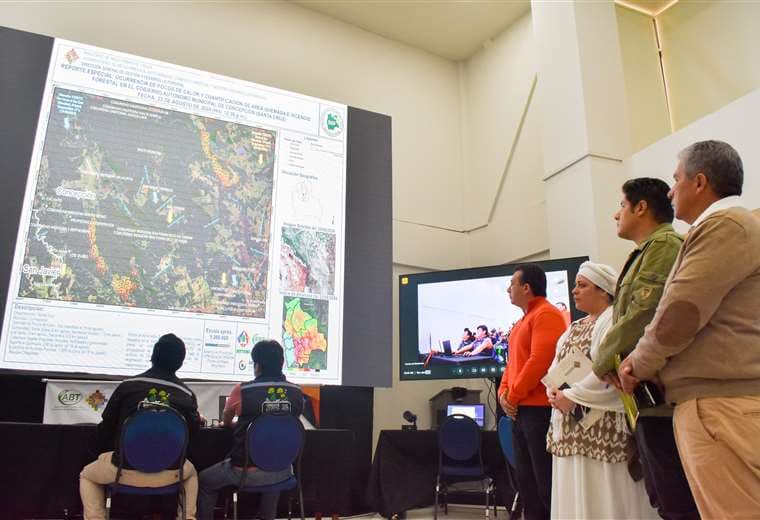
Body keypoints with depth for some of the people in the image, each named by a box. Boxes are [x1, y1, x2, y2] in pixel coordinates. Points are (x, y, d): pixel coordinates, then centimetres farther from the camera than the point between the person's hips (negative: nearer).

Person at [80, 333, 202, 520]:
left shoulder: (127, 386, -4)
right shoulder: (187, 395, -3)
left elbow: (106, 428, 7)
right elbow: (193, 431, 12)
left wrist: (103, 454, 27)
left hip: (126, 470, -1)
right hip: (168, 473, 1)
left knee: (87, 475, 29)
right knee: (190, 472, 35)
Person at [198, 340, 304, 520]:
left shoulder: (242, 390, -14)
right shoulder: (297, 393, -5)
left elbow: (225, 422, 7)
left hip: (246, 471, -3)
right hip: (280, 471, 4)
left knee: (204, 481, 23)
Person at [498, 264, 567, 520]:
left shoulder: (546, 314, -11)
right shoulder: (522, 320, 20)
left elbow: (540, 361, -20)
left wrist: (513, 395, -13)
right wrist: (504, 392, 4)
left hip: (539, 409, -10)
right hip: (520, 410, 10)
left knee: (545, 480, -4)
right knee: (526, 479, 13)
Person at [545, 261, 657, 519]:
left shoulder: (615, 321, -9)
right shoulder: (573, 328, 18)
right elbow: (556, 366, 18)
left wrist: (571, 396, -17)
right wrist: (552, 391, -3)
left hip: (602, 427, -8)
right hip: (570, 427, 8)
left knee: (602, 498, -2)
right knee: (575, 497, 12)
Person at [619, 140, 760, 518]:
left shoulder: (725, 225, -11)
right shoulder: (725, 227, 23)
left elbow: (679, 314, -18)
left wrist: (639, 365, -1)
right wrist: (644, 361, 13)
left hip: (721, 406, -10)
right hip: (717, 402, 10)